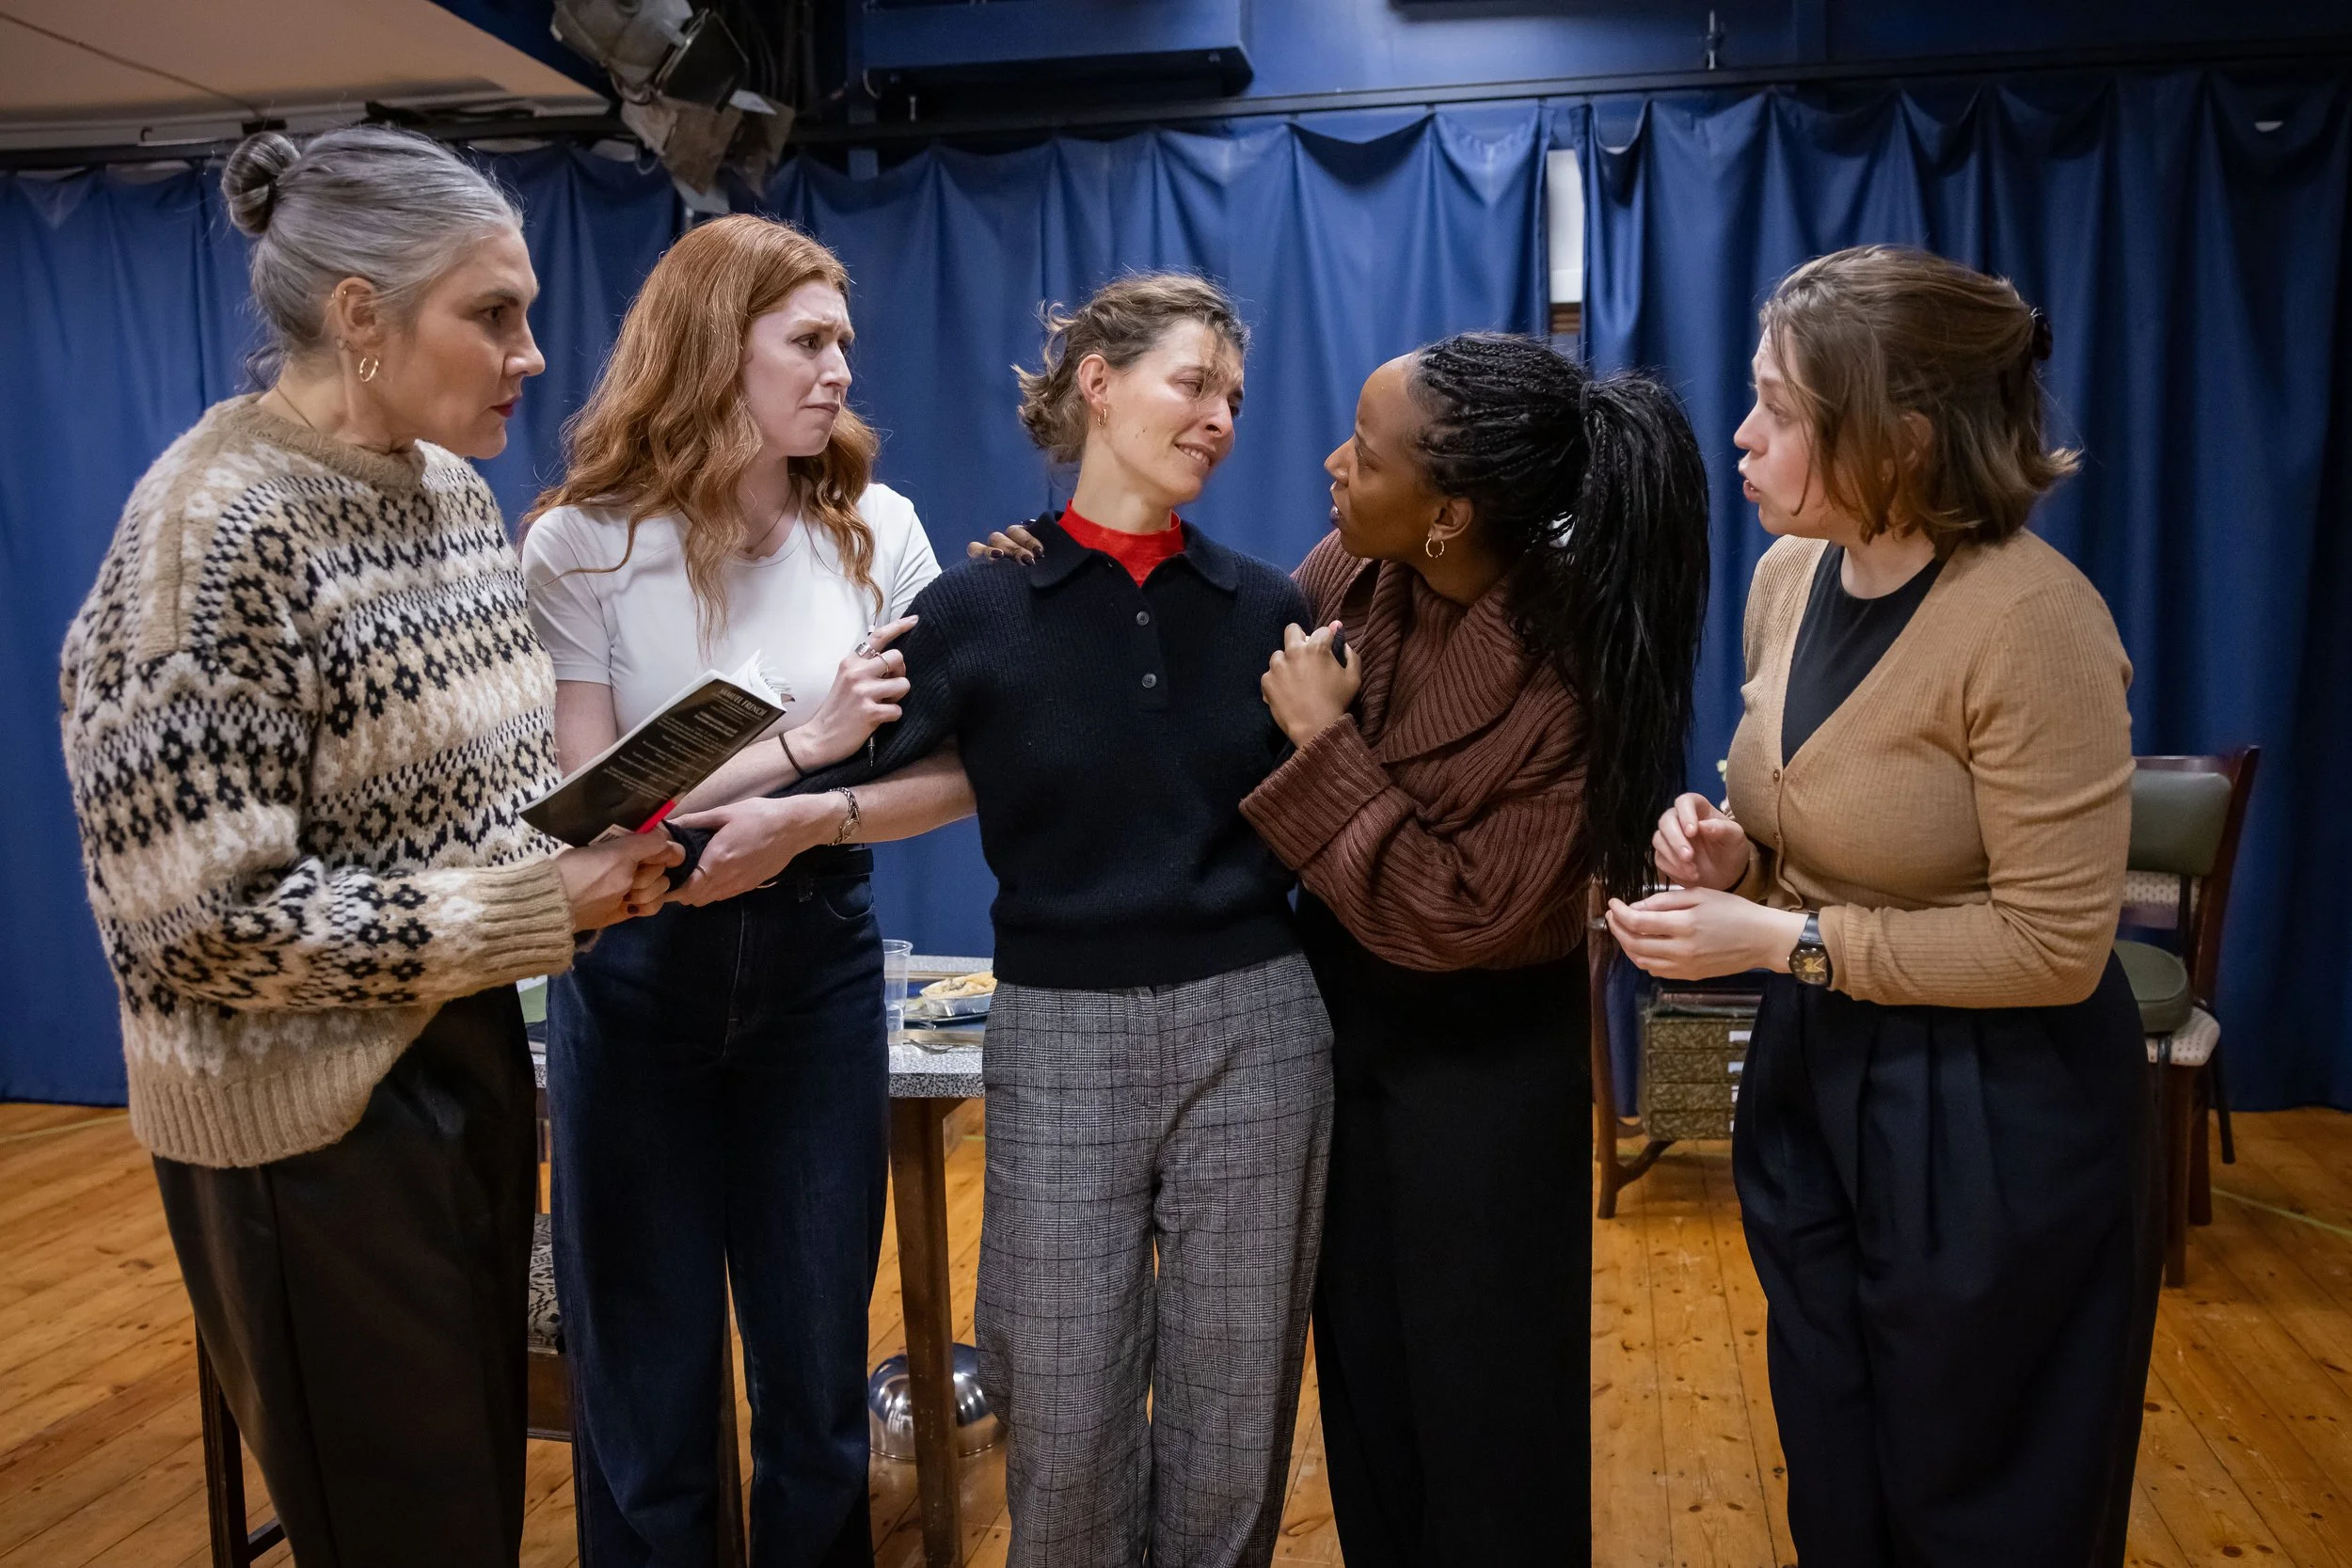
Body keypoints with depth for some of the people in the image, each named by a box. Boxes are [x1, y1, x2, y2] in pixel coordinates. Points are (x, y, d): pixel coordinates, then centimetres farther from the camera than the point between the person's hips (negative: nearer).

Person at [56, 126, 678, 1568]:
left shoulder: (452, 487, 4)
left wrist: (602, 820, -4)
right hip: (310, 1121, -7)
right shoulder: (213, 529, -20)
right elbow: (202, 925, -22)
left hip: (471, 1055, 8)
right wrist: (538, 907, -22)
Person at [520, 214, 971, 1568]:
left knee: (820, 1369, 15)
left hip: (817, 960, 2)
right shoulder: (583, 542, -9)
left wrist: (811, 822, -24)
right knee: (646, 1381, 13)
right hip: (637, 967, -2)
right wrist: (805, 741, -19)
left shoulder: (877, 528, -3)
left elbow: (960, 770, -7)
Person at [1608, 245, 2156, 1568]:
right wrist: (1734, 855, -7)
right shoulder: (1790, 574, -1)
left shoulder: (2032, 620, -25)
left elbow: (2053, 946, -23)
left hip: (1996, 1129, -7)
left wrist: (1776, 940, -22)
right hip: (1812, 1081, 7)